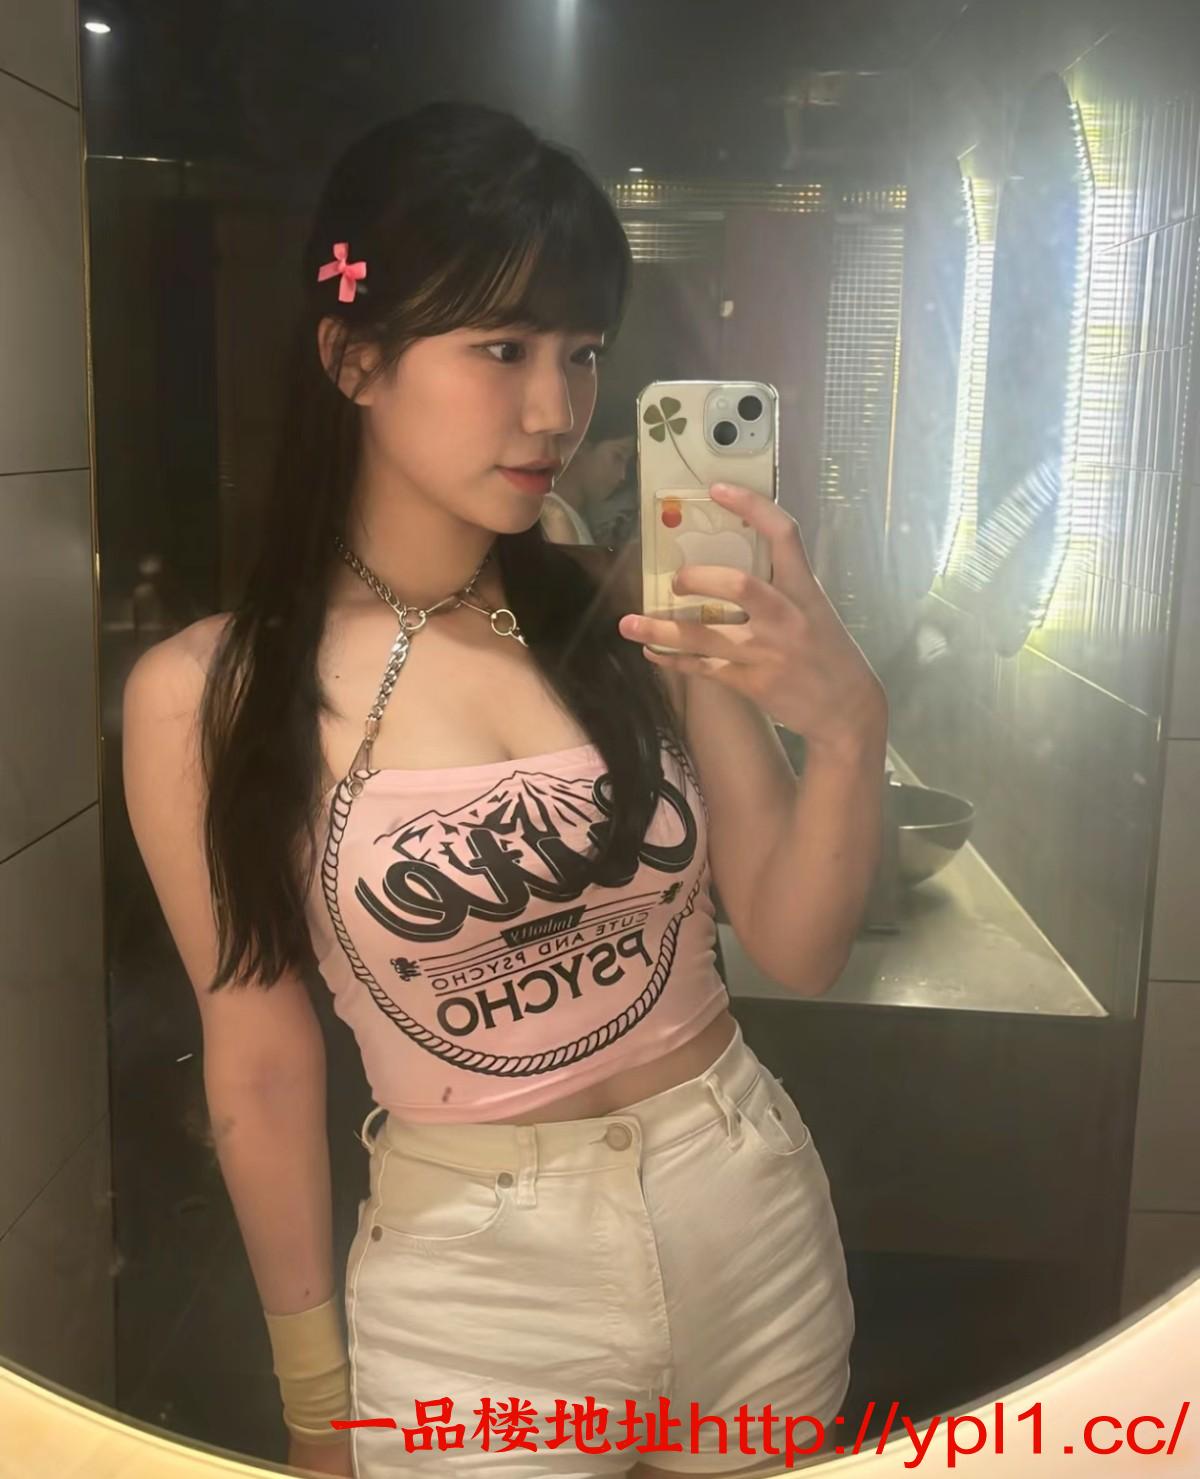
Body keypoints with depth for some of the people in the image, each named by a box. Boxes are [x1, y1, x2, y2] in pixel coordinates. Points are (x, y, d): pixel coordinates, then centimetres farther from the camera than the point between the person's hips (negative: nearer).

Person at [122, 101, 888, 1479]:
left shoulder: (641, 616, -9)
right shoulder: (204, 693, -13)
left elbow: (796, 950, -4)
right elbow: (261, 1061, -5)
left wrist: (847, 726, -23)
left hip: (753, 1213, 3)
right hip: (470, 1276, -2)